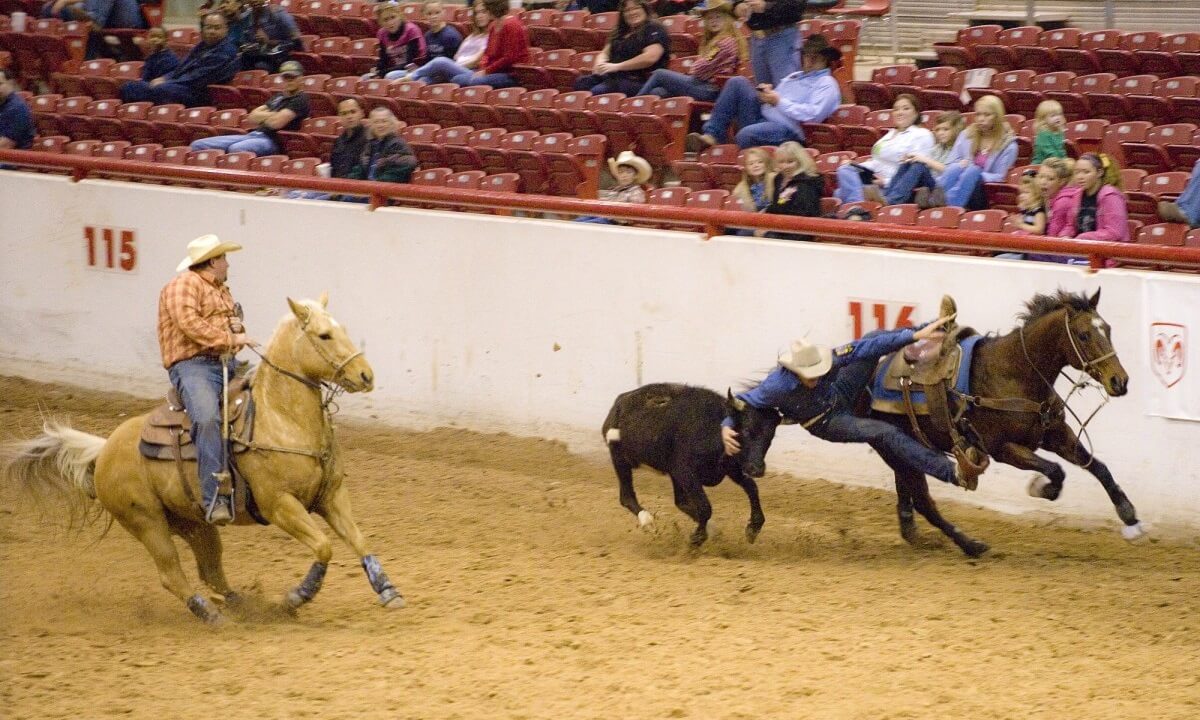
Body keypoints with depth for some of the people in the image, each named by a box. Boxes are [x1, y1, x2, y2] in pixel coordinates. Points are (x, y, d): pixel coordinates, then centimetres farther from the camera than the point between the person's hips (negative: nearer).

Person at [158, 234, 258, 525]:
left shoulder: (222, 290, 26)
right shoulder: (184, 286, -3)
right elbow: (189, 323, -19)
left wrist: (238, 329, 12)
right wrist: (229, 339, -20)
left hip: (227, 365, 10)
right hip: (192, 364, -10)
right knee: (208, 418, -33)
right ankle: (214, 498, -38)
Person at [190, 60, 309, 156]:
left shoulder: (300, 100, -2)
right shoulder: (279, 97, 25)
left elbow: (276, 122, -15)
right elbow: (252, 116, 19)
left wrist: (261, 116, 6)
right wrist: (270, 115, 0)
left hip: (272, 140, -9)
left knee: (236, 149, -43)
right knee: (198, 145, -1)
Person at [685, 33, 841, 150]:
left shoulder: (827, 85, 3)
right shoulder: (795, 77, 30)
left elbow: (813, 115, -14)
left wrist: (780, 102, -13)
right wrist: (767, 94, 4)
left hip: (787, 129, -9)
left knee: (747, 134, -38)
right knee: (737, 82, -3)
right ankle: (711, 135, -10)